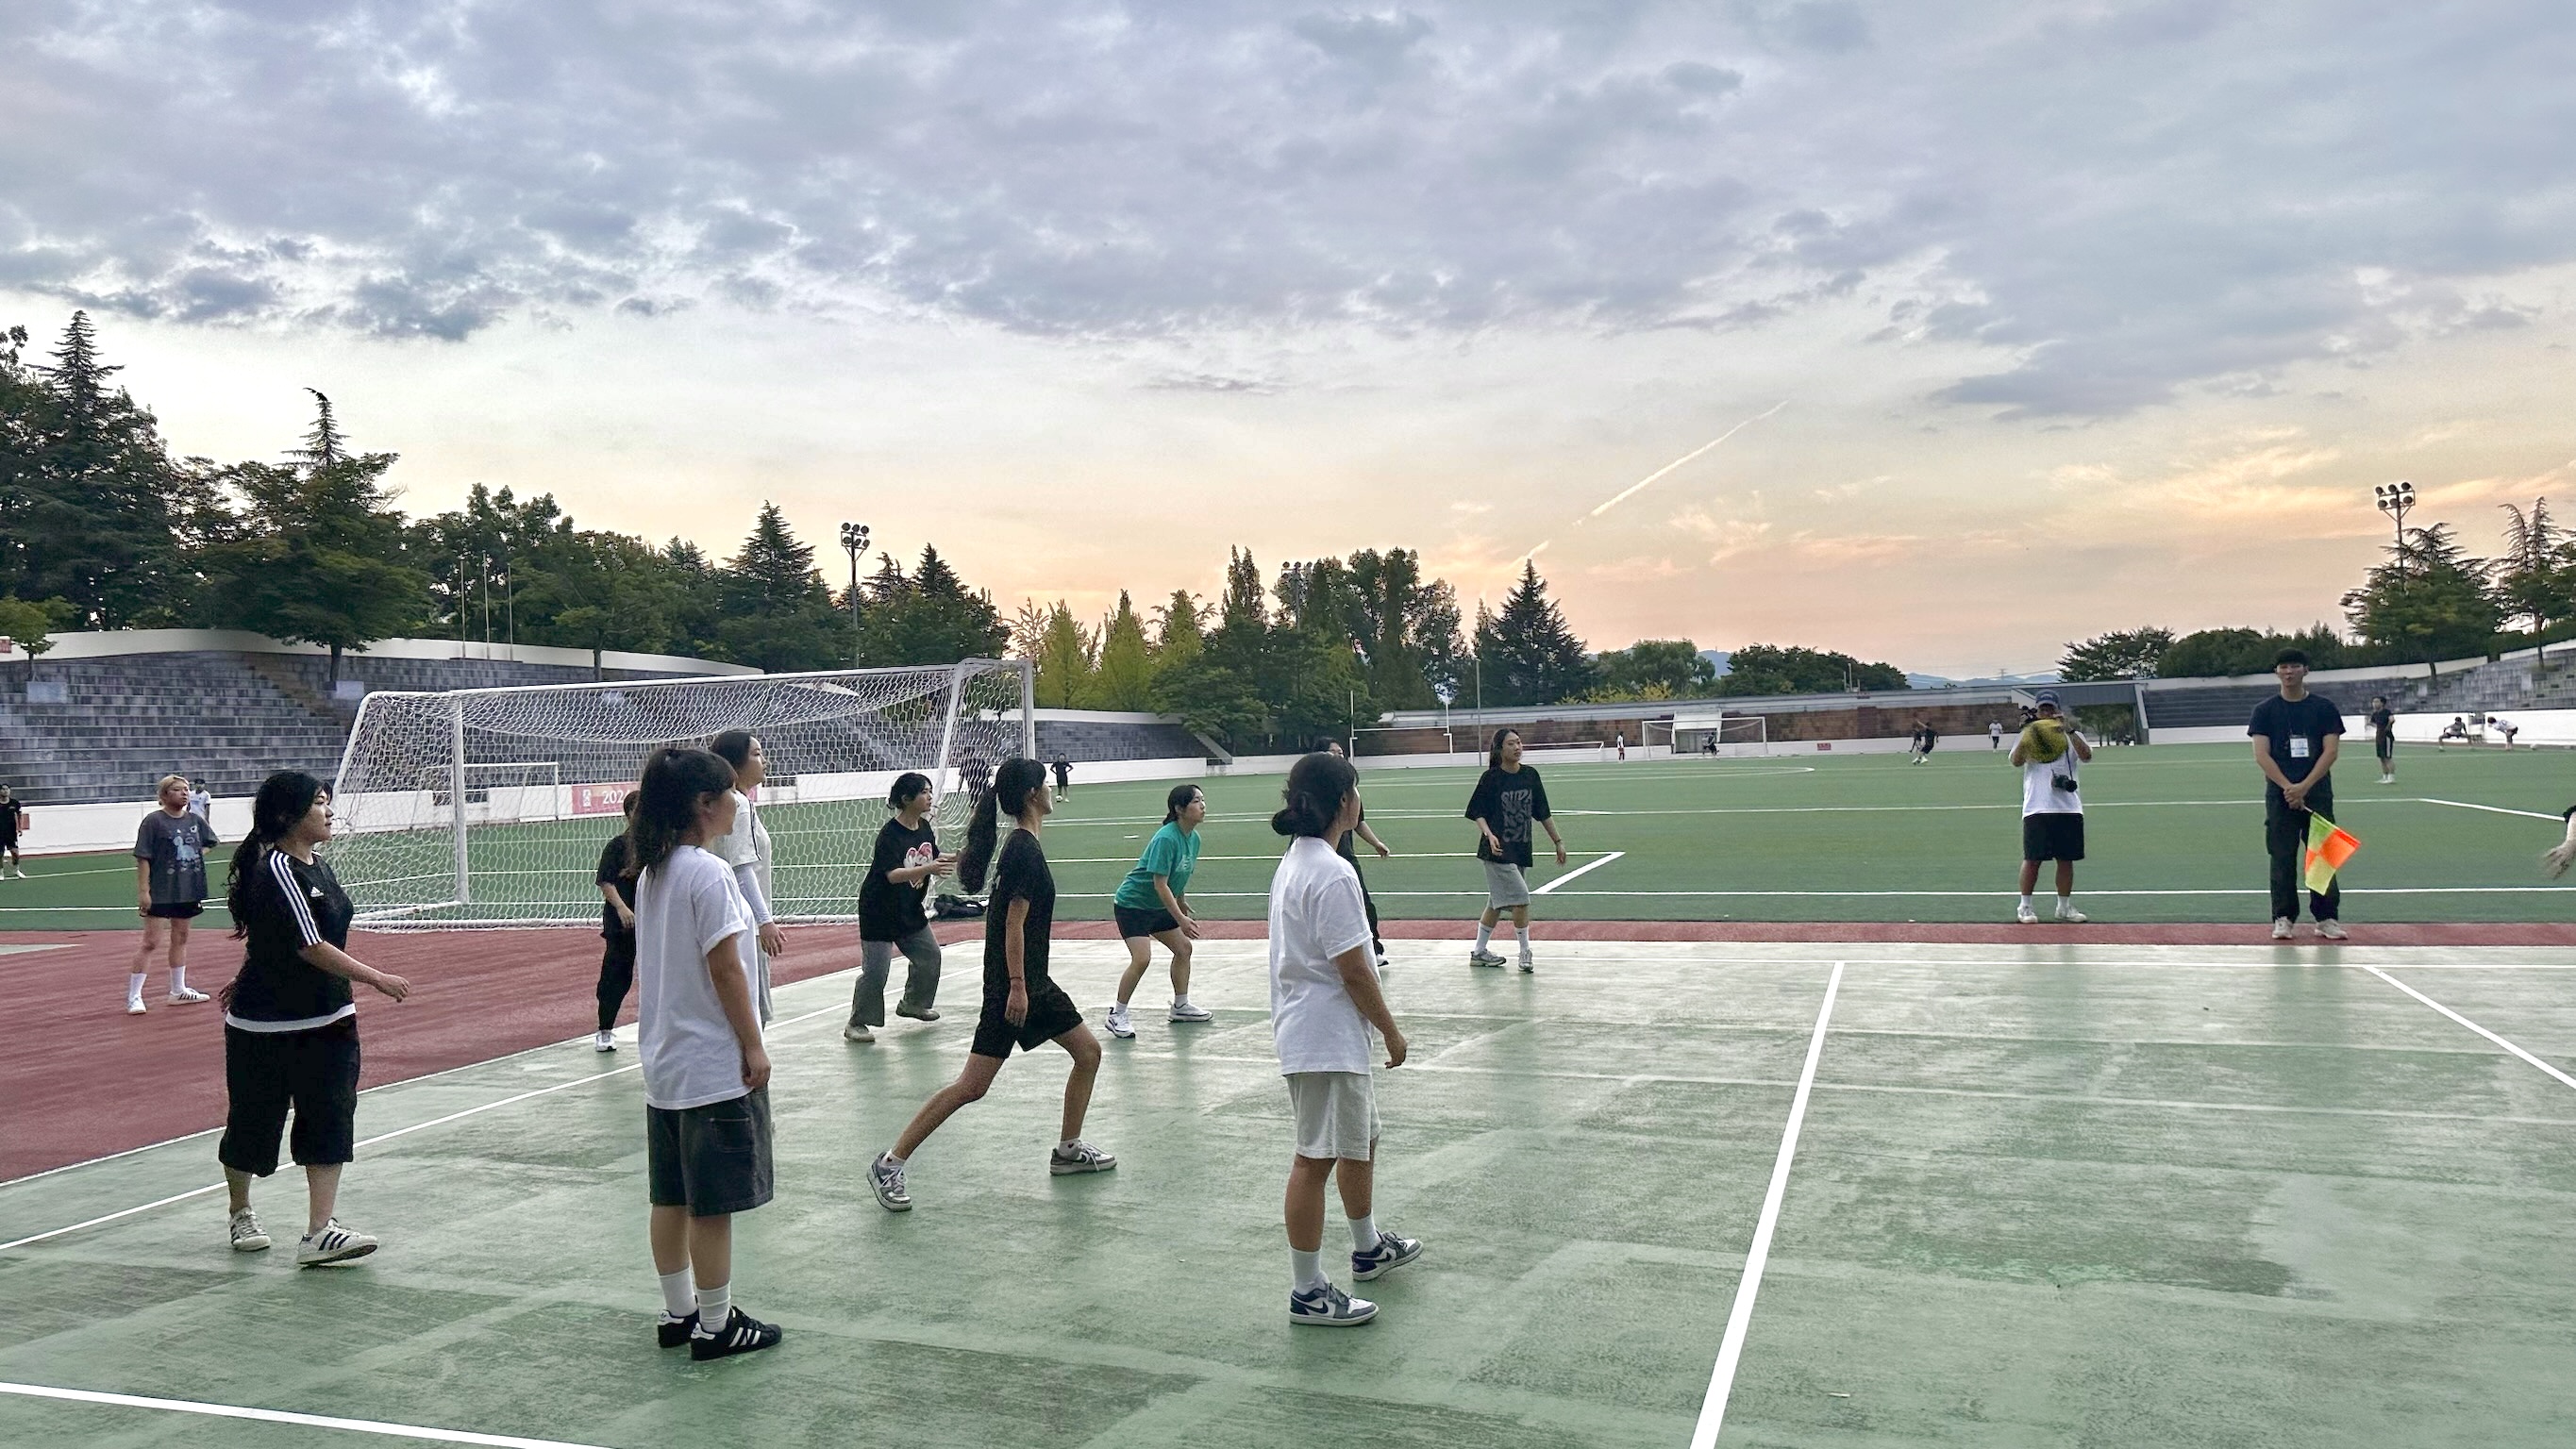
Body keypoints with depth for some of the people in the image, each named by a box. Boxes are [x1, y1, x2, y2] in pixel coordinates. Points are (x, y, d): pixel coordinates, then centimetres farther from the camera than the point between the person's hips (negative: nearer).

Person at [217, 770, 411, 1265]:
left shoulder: (319, 865, 6)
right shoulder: (276, 871, -20)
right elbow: (310, 946, -25)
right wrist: (377, 978, -22)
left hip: (326, 1020, 7)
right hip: (264, 1025, -7)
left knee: (331, 1121, -1)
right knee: (253, 1122, 11)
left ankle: (319, 1233, -1)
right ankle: (239, 1214, 35)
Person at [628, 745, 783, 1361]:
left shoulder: (651, 873, 9)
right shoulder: (709, 874, -18)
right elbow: (725, 969, -19)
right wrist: (754, 1046, -13)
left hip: (664, 1062, 9)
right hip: (716, 1067, -9)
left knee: (671, 1197, 15)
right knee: (712, 1204, 1)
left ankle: (678, 1313, 26)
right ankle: (716, 1325, 9)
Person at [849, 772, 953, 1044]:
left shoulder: (924, 827, 1)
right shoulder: (890, 833, -24)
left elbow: (933, 857, 16)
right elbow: (893, 874, -33)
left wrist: (958, 859, 0)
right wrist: (928, 869, -44)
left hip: (910, 910, 8)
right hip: (880, 911, -8)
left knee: (929, 954, 16)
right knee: (875, 970, -8)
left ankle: (913, 1003, 36)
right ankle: (856, 1024, 3)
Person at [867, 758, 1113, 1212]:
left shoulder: (1020, 845, 11)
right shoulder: (1025, 850, -18)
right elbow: (1014, 924, -21)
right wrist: (1016, 985, -22)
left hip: (1032, 980, 10)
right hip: (1012, 984, -10)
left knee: (1088, 1052, 14)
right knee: (972, 1085, -9)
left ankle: (1069, 1149, 26)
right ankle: (889, 1164, -2)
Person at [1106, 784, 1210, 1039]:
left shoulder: (1193, 838, -1)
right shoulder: (1166, 838, -27)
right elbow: (1160, 884, -28)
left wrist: (1185, 911, 20)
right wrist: (1181, 919, -28)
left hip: (1159, 907, 9)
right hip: (1131, 904, -9)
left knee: (1183, 948, 12)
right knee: (1141, 959, -18)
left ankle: (1180, 1006, 28)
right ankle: (1117, 1016, -5)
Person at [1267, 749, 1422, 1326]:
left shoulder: (1294, 862, 10)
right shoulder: (1332, 873, -21)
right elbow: (1353, 970, -21)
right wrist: (1391, 1031, -9)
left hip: (1310, 1033, 11)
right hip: (1327, 1040, -10)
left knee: (1360, 1142, 24)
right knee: (1317, 1158, -2)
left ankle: (1369, 1248, 42)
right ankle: (1308, 1292, 6)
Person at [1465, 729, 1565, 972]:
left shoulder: (1530, 775, 5)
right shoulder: (1491, 778, -9)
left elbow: (1543, 812, 12)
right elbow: (1477, 813, -5)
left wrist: (1558, 841, 14)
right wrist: (1489, 835, -22)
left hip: (1521, 850, 6)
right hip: (1498, 851, -6)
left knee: (1497, 904, 13)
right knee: (1520, 899, -12)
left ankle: (1479, 952, 25)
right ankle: (1525, 952, 3)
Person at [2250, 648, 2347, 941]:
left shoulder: (2324, 708, 6)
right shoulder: (2265, 710, 6)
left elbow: (2330, 751, -2)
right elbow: (2261, 755, -2)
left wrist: (2304, 787, -13)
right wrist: (2288, 787, -14)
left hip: (2317, 794, 0)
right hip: (2279, 795, 0)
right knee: (2282, 859, 1)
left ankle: (2327, 918, 8)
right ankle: (2284, 919, 7)